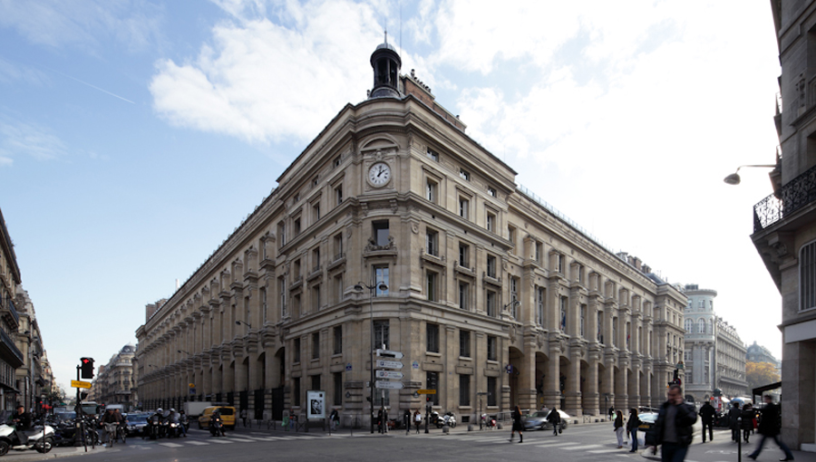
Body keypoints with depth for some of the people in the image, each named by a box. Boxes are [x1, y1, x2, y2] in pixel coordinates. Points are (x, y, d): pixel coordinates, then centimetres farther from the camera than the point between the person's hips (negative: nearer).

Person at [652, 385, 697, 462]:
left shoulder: (688, 408, -1)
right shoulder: (664, 407, 11)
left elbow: (692, 419, -24)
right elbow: (658, 426, 15)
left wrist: (680, 406, -18)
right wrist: (655, 444, 13)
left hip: (680, 446, -5)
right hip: (666, 444, 5)